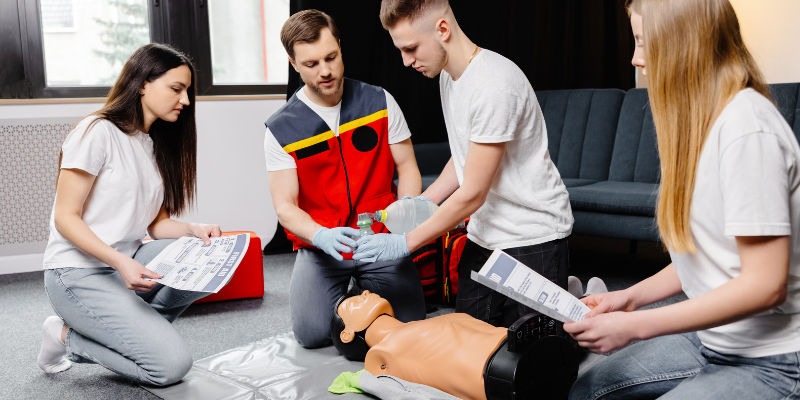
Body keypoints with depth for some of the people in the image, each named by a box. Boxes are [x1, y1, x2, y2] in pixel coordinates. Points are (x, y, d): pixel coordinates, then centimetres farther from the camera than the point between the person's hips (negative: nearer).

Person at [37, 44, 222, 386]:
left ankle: (130, 326, -5)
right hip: (79, 274, -7)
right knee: (172, 364, -19)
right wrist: (120, 261, -27)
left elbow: (156, 223, 11)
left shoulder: (157, 145, 13)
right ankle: (69, 337, 1)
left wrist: (193, 229, -10)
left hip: (128, 265, 8)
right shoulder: (97, 132, -11)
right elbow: (66, 218, -14)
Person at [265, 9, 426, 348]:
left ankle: (368, 292, 20)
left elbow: (407, 168, 5)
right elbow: (285, 207, -7)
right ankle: (344, 296, 16)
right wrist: (321, 236, -28)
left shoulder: (380, 102, 2)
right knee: (312, 333, -19)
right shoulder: (281, 130, -3)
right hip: (320, 247, -1)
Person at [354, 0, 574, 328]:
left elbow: (473, 194, -22)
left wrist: (406, 242, -15)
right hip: (484, 234, 8)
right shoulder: (449, 75, 5)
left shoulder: (494, 84, -25)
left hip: (533, 237, -8)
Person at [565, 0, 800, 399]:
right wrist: (632, 297, 3)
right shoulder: (700, 121, 8)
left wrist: (634, 325, -23)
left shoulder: (747, 130, -22)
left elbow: (765, 285, -25)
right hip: (711, 338, 9)